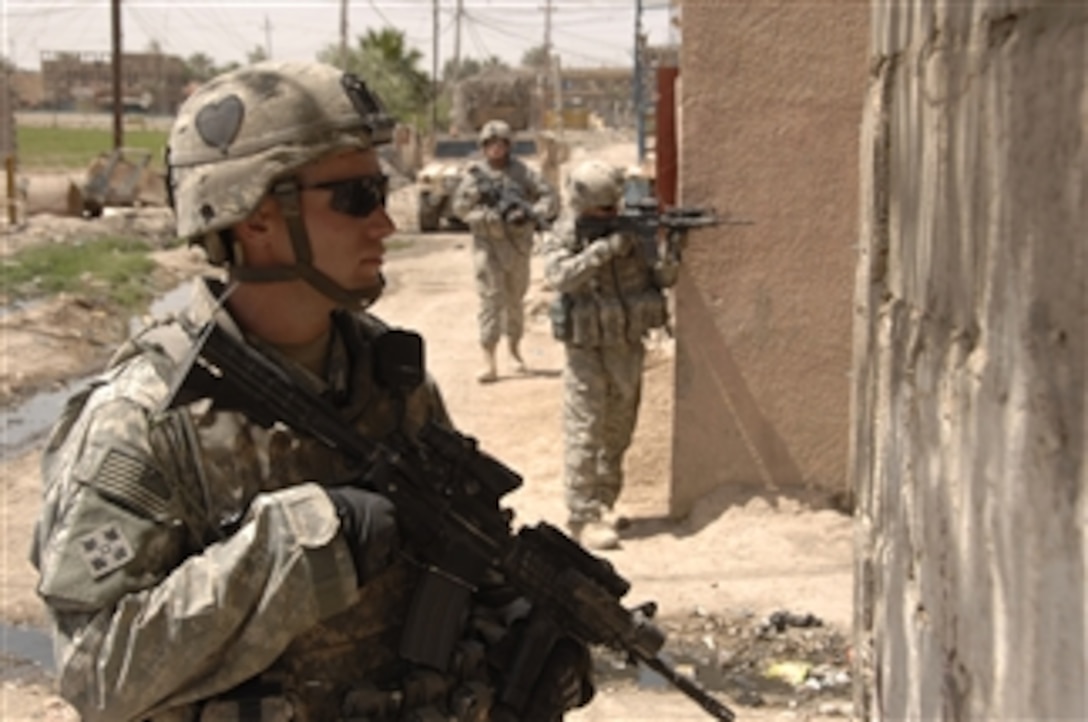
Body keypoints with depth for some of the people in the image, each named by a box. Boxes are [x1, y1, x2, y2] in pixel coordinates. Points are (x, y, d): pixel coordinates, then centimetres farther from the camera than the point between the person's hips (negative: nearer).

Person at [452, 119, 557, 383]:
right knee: (490, 300, -8)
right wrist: (490, 215, -19)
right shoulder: (475, 174, 0)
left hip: (518, 245, 2)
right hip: (488, 245, -2)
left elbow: (548, 196, 0)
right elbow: (460, 206, -5)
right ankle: (489, 363, -11)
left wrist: (532, 213, -20)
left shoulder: (521, 171, 3)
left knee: (515, 300, 14)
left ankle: (514, 348, 34)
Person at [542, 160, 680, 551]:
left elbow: (664, 278, 1)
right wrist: (604, 249, -31)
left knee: (617, 435, 13)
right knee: (584, 435, -6)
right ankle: (583, 517, -2)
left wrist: (665, 262, -22)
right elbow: (559, 276, -26)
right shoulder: (566, 236, -8)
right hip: (587, 350, -5)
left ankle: (604, 503, 27)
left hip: (628, 348, 5)